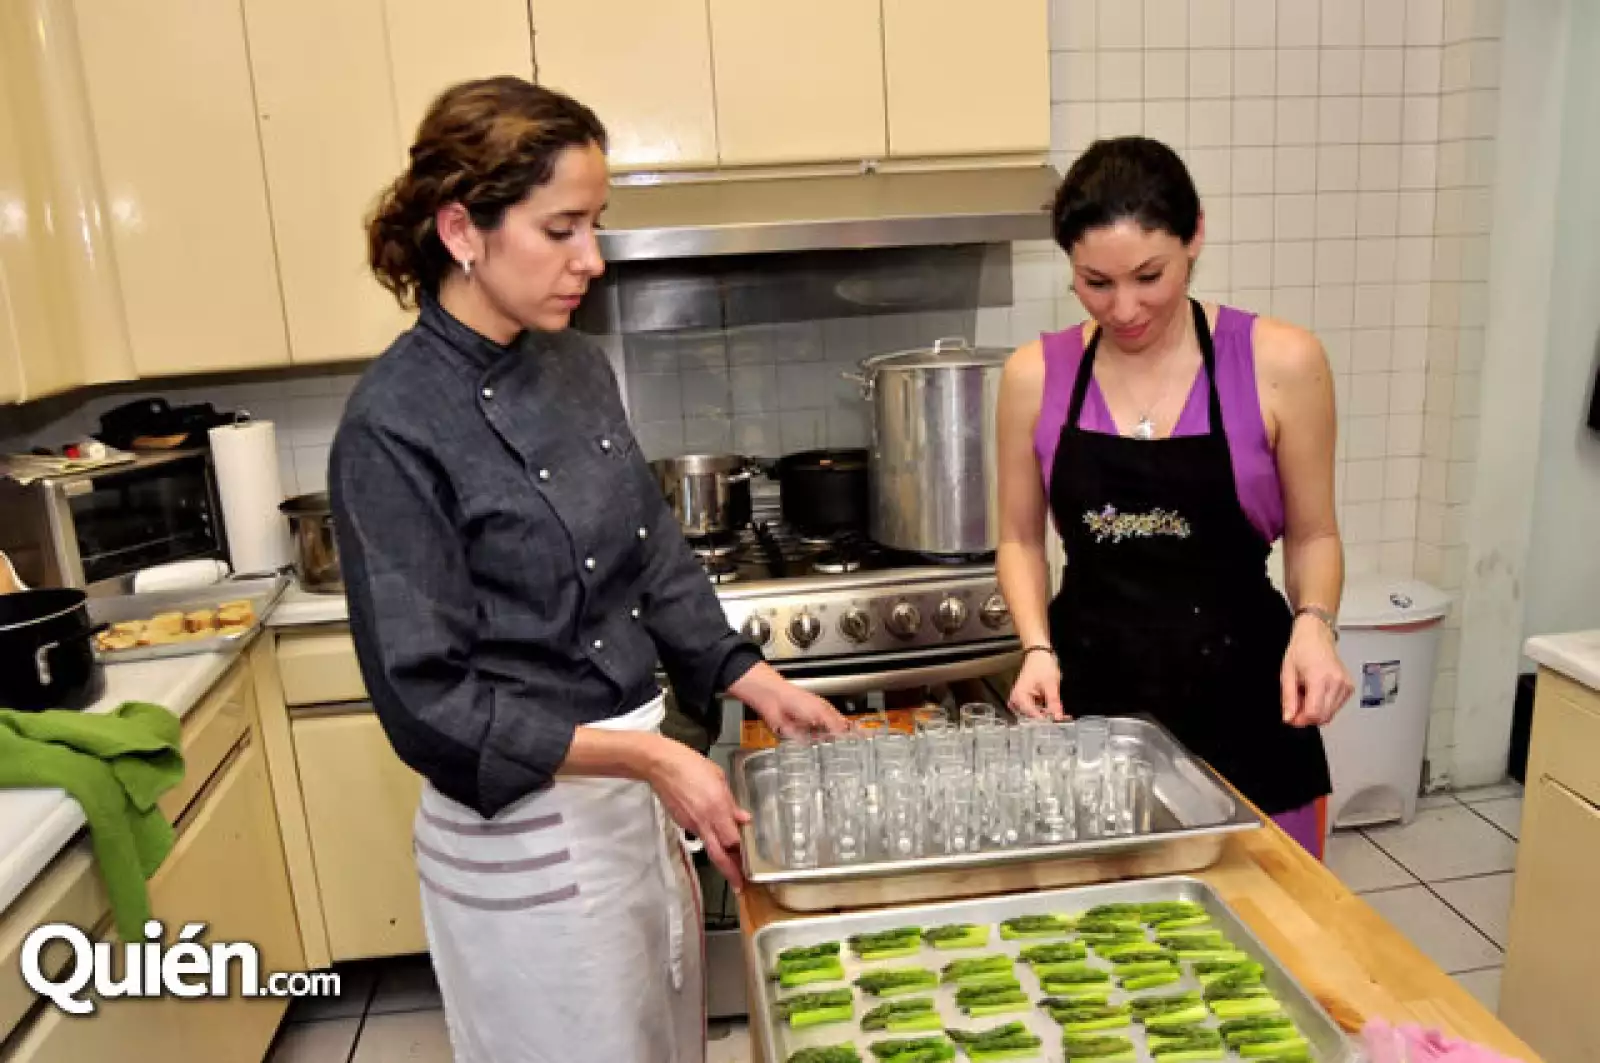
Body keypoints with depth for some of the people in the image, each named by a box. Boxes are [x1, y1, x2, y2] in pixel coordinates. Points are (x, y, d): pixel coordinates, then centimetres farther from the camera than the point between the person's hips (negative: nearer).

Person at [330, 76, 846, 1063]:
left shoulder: (578, 366, 0)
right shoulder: (396, 426, -20)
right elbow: (428, 701, -19)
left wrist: (761, 685, 1)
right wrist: (648, 755, -21)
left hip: (636, 792, 7)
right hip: (525, 825, -7)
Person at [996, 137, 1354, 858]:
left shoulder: (1280, 364, -7)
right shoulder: (1036, 375, -2)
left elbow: (1312, 535, 3)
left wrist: (1314, 621, -15)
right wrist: (1038, 647, -8)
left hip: (1238, 698, -1)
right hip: (1088, 696, 1)